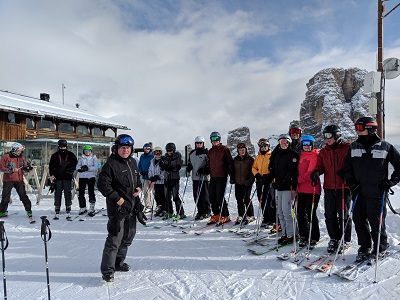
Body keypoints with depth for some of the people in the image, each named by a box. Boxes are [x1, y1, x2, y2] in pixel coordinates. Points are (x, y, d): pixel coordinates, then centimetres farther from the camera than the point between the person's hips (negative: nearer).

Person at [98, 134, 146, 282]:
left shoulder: (133, 162, 10)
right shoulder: (111, 164, -14)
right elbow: (102, 184, -17)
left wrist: (139, 187, 4)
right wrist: (117, 198, -18)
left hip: (132, 206, 8)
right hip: (117, 207, -8)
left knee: (128, 236, 18)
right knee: (115, 238, -5)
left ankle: (119, 262, 36)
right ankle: (107, 269, 10)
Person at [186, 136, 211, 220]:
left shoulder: (206, 152, -2)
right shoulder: (192, 153, 15)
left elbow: (210, 164, -6)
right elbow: (189, 163, 26)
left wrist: (204, 170, -18)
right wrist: (189, 167, 6)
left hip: (204, 177, -6)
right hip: (195, 177, 6)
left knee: (204, 195, -4)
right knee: (196, 195, 7)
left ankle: (207, 212, 9)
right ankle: (200, 212, 17)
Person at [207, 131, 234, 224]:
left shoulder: (224, 149, -3)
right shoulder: (210, 151, 15)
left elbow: (230, 162, -3)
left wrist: (231, 174, -9)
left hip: (222, 177, -6)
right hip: (213, 177, 6)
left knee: (220, 197, -8)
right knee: (212, 197, 5)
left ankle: (225, 216, 7)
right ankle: (216, 215, 19)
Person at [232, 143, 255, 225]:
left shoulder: (250, 159, -1)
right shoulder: (235, 159, 14)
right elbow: (233, 170, 22)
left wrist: (250, 180, -15)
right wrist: (232, 178, 10)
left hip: (246, 183, -5)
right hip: (238, 183, 5)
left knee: (246, 199, -4)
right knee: (239, 200, 8)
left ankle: (250, 216, 11)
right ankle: (241, 216, 20)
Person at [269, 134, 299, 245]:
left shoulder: (293, 155, -6)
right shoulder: (276, 154, 14)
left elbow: (293, 171, -15)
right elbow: (272, 168, 20)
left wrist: (284, 180, -21)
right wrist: (273, 178, 7)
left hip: (288, 186, -7)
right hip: (278, 186, 7)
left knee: (286, 211, -7)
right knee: (280, 211, 11)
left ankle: (291, 235, 4)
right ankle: (284, 234, 22)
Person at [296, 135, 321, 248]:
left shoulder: (315, 155, -5)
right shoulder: (302, 156, 18)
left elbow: (311, 172, -14)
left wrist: (299, 179, -13)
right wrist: (297, 183, 8)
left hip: (312, 189, -7)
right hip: (301, 189, 7)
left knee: (310, 213, -4)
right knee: (300, 213, 8)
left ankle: (314, 238, 11)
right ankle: (303, 236, 21)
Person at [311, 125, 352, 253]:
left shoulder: (348, 148, -2)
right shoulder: (324, 151, 12)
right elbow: (320, 165, 11)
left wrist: (345, 172, -20)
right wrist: (316, 171, -10)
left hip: (344, 187, -4)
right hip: (329, 188, 4)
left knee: (343, 215, 3)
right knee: (330, 215, 7)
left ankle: (345, 240, 19)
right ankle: (334, 239, 22)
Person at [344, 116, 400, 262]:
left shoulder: (385, 147, -4)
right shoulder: (354, 146, 5)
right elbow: (347, 166, 10)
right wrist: (352, 184, 1)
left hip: (377, 194, -3)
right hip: (359, 193, 4)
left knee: (377, 222, 5)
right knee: (359, 221, 9)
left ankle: (380, 250, 27)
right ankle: (364, 248, 27)